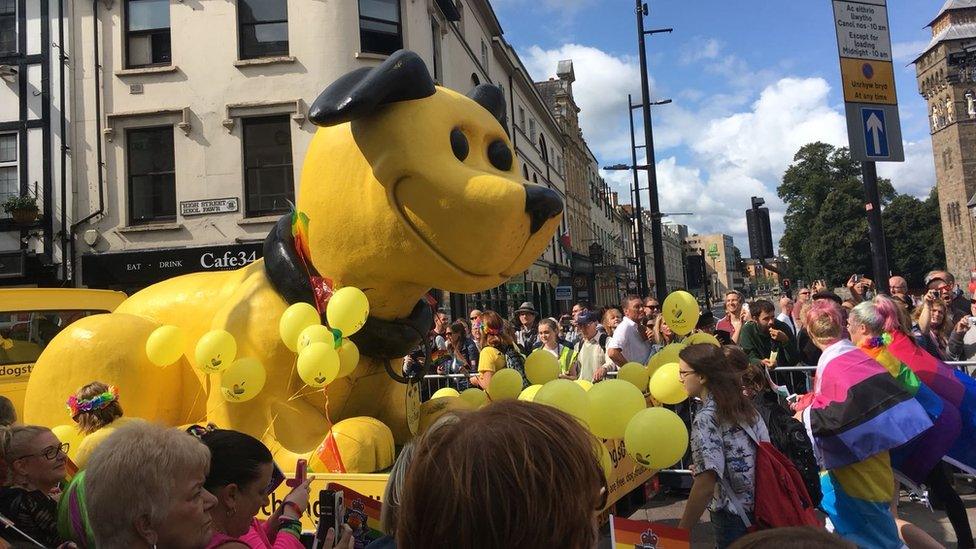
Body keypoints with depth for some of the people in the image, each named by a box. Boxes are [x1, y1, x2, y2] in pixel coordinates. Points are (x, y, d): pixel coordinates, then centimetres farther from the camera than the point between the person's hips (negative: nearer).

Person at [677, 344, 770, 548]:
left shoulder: (706, 418, -21)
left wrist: (681, 531, -19)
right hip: (759, 508, 7)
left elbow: (705, 485, -26)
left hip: (733, 517, -7)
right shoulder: (743, 404, 2)